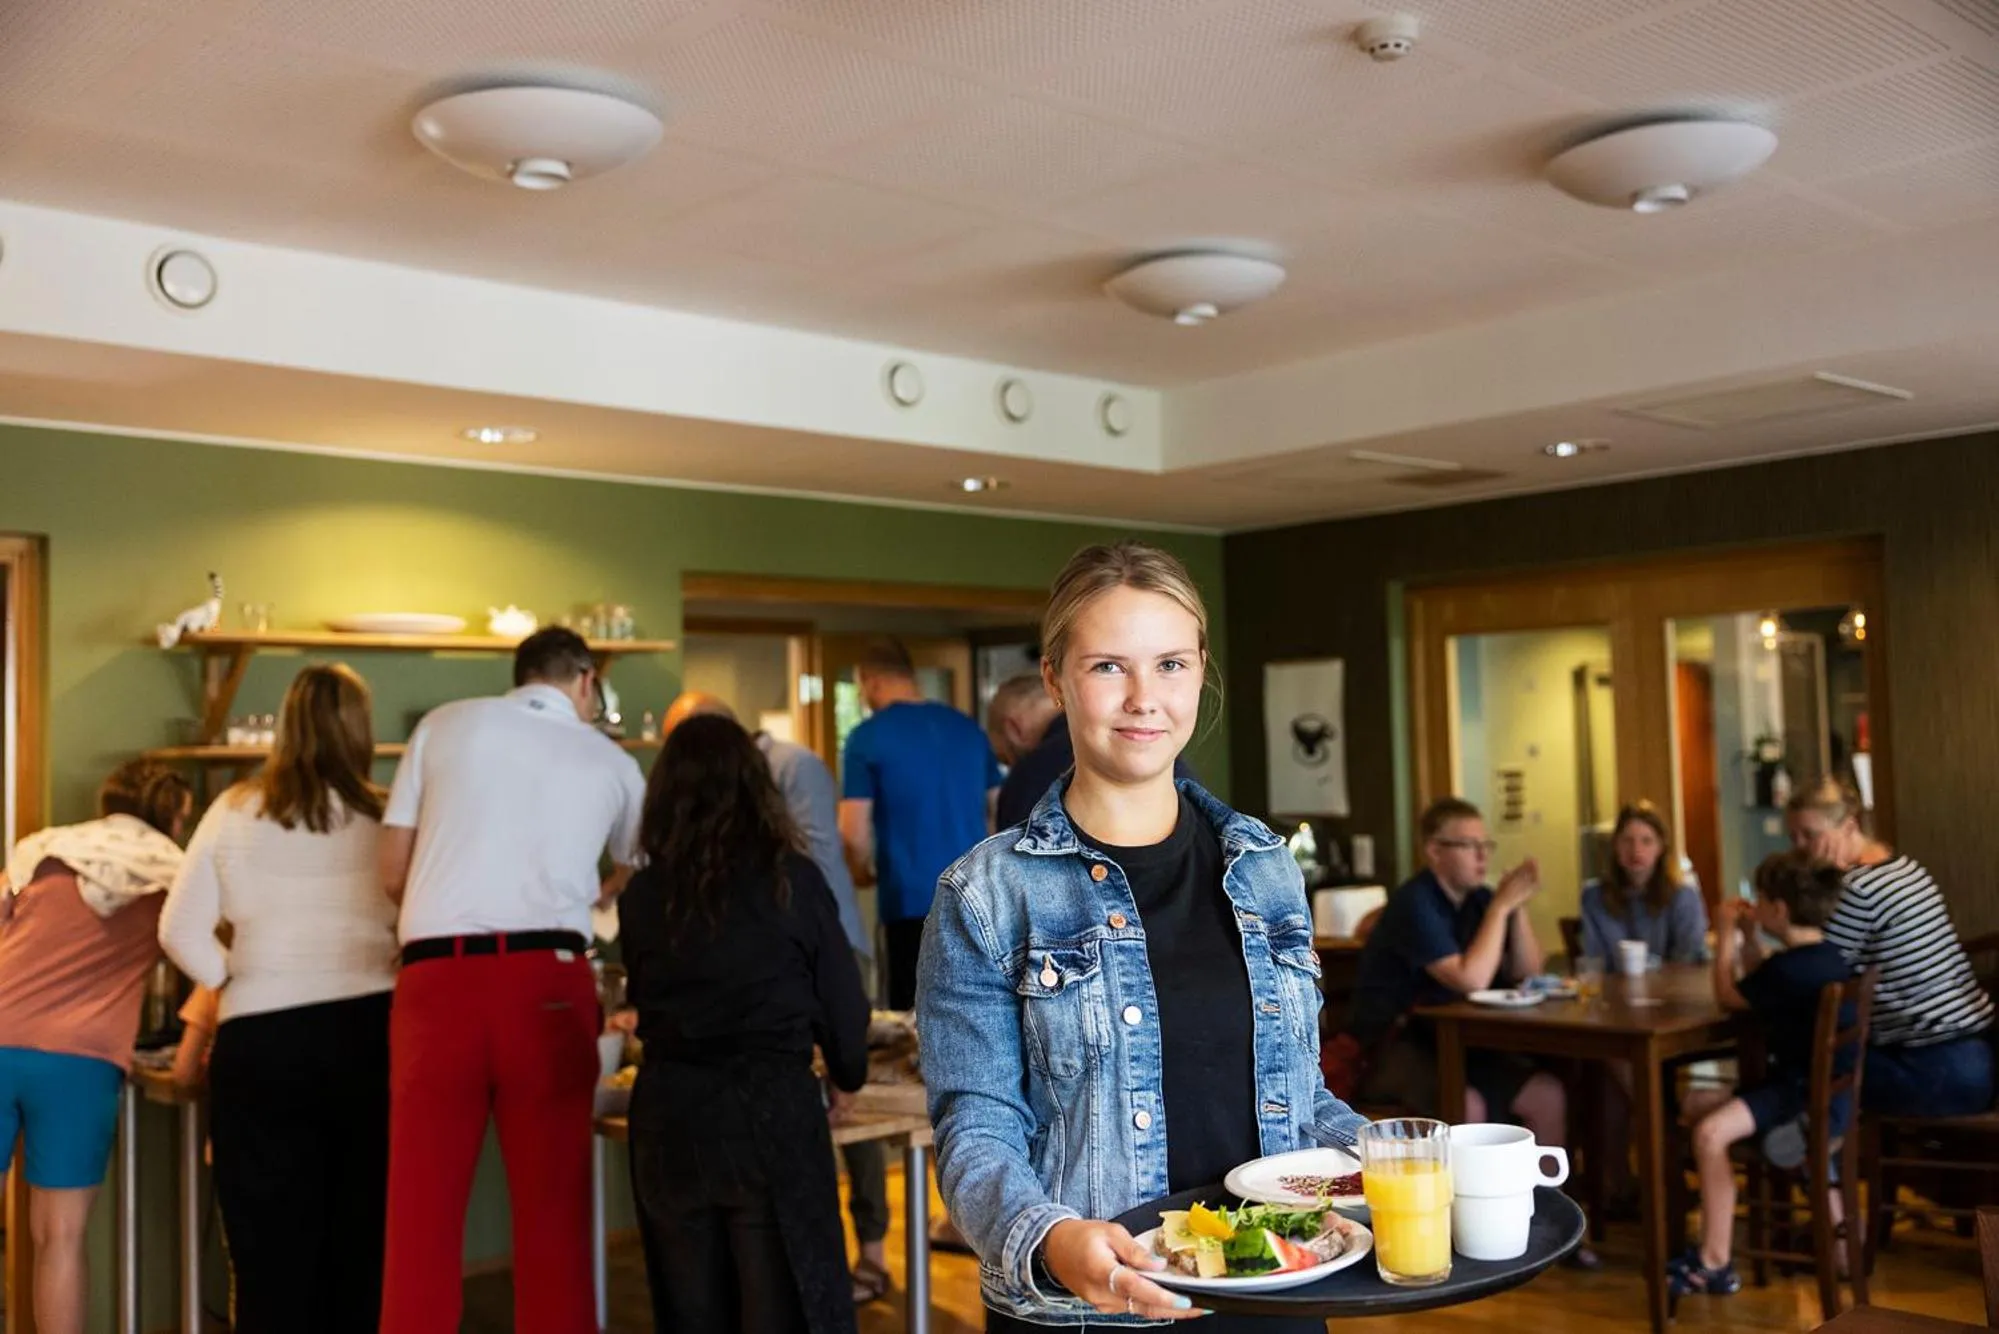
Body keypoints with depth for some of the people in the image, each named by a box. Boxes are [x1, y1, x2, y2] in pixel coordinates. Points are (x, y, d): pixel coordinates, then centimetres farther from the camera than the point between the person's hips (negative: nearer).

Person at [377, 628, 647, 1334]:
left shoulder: (444, 724, 13)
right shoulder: (612, 762, 16)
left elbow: (392, 872, 13)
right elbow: (634, 883, 32)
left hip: (437, 978, 0)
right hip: (548, 980, 0)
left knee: (423, 1210, 6)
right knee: (554, 1210, 9)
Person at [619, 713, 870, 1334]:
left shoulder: (641, 894, 3)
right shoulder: (792, 877, -3)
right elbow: (842, 1003, 1)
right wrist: (848, 1074, 22)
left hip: (669, 1120, 3)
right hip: (771, 1115, -3)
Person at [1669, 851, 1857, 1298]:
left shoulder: (1788, 967, -23)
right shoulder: (1828, 956, 8)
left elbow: (1726, 996, -7)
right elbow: (1759, 990, 22)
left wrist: (1727, 935, 2)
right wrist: (1746, 937, 13)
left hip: (1812, 1100, -11)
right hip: (1827, 1093, 11)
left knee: (1711, 1133, -26)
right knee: (1696, 1103, 15)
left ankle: (1715, 1264, -20)